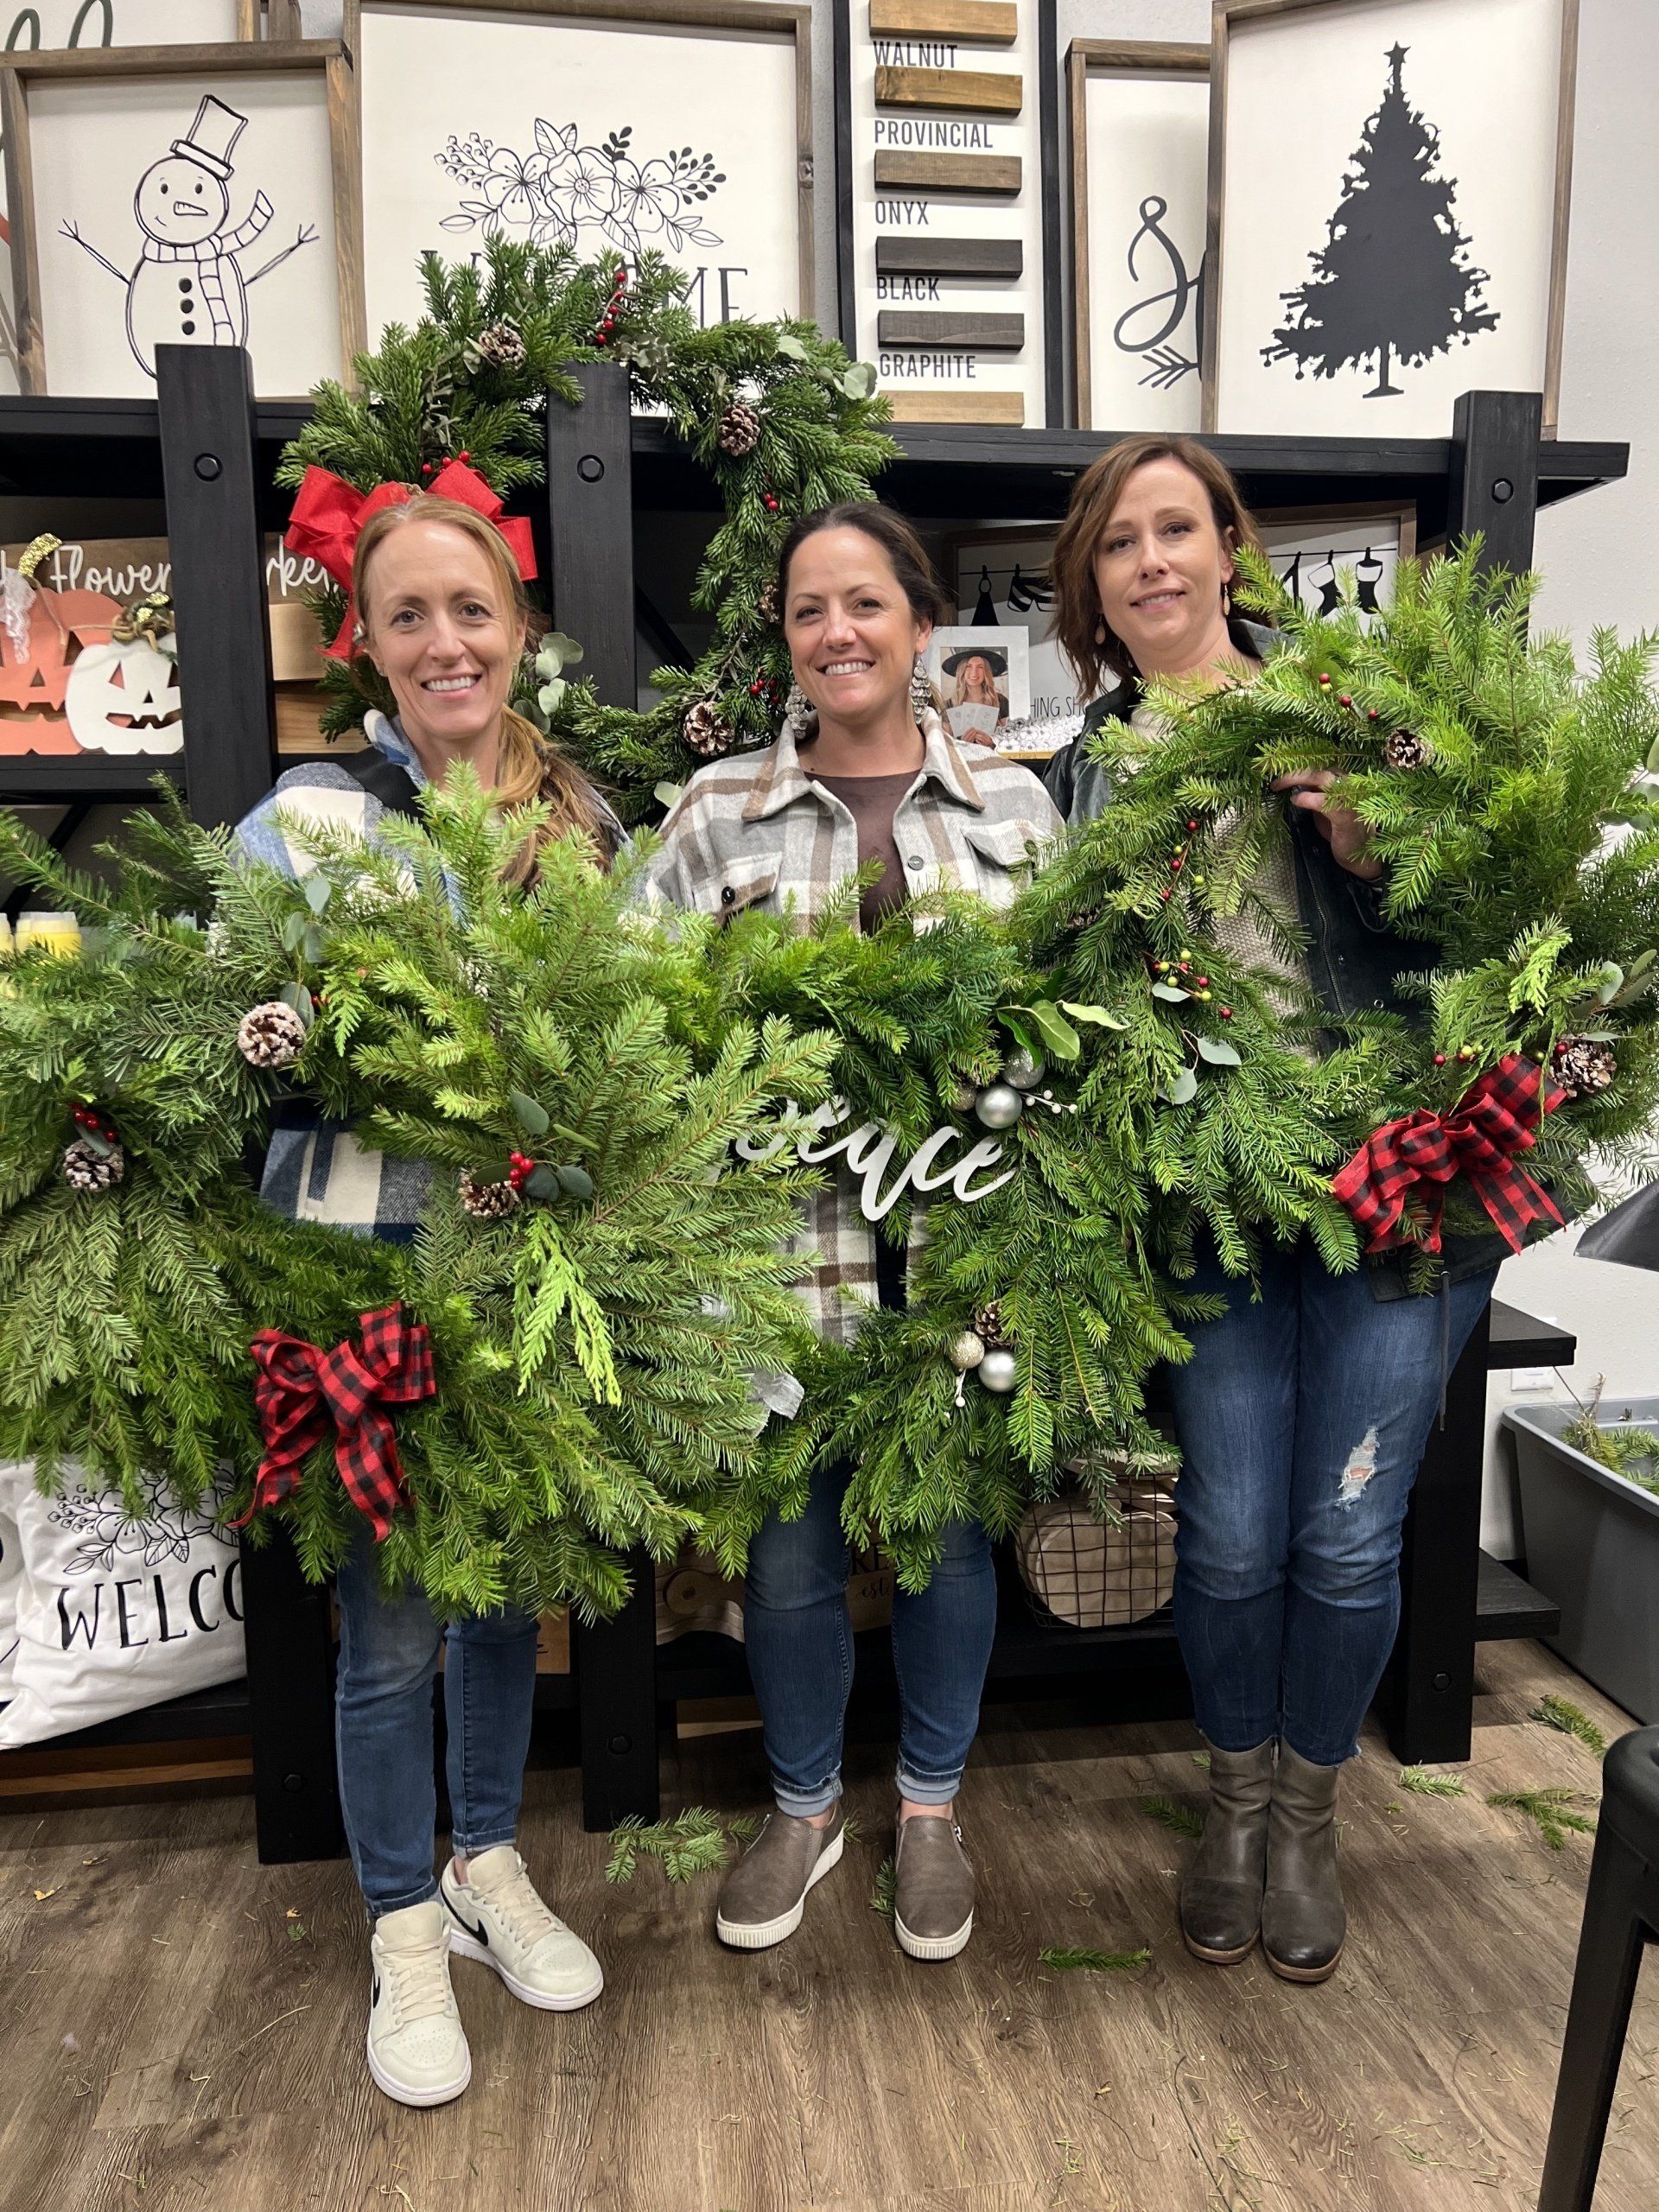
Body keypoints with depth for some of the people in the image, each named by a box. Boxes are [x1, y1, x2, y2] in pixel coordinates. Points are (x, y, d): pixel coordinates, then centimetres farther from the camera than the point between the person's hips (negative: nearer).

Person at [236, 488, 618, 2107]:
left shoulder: (585, 816, 8)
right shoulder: (303, 818, -4)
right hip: (372, 1257, -3)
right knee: (390, 1620, 7)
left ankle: (487, 1867, 40)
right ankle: (403, 1932, 31)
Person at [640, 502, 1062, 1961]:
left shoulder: (1013, 800, 5)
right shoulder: (721, 810, 1)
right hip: (786, 1237, 0)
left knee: (949, 1531, 14)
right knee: (791, 1547, 11)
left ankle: (931, 1809, 40)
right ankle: (803, 1808, 39)